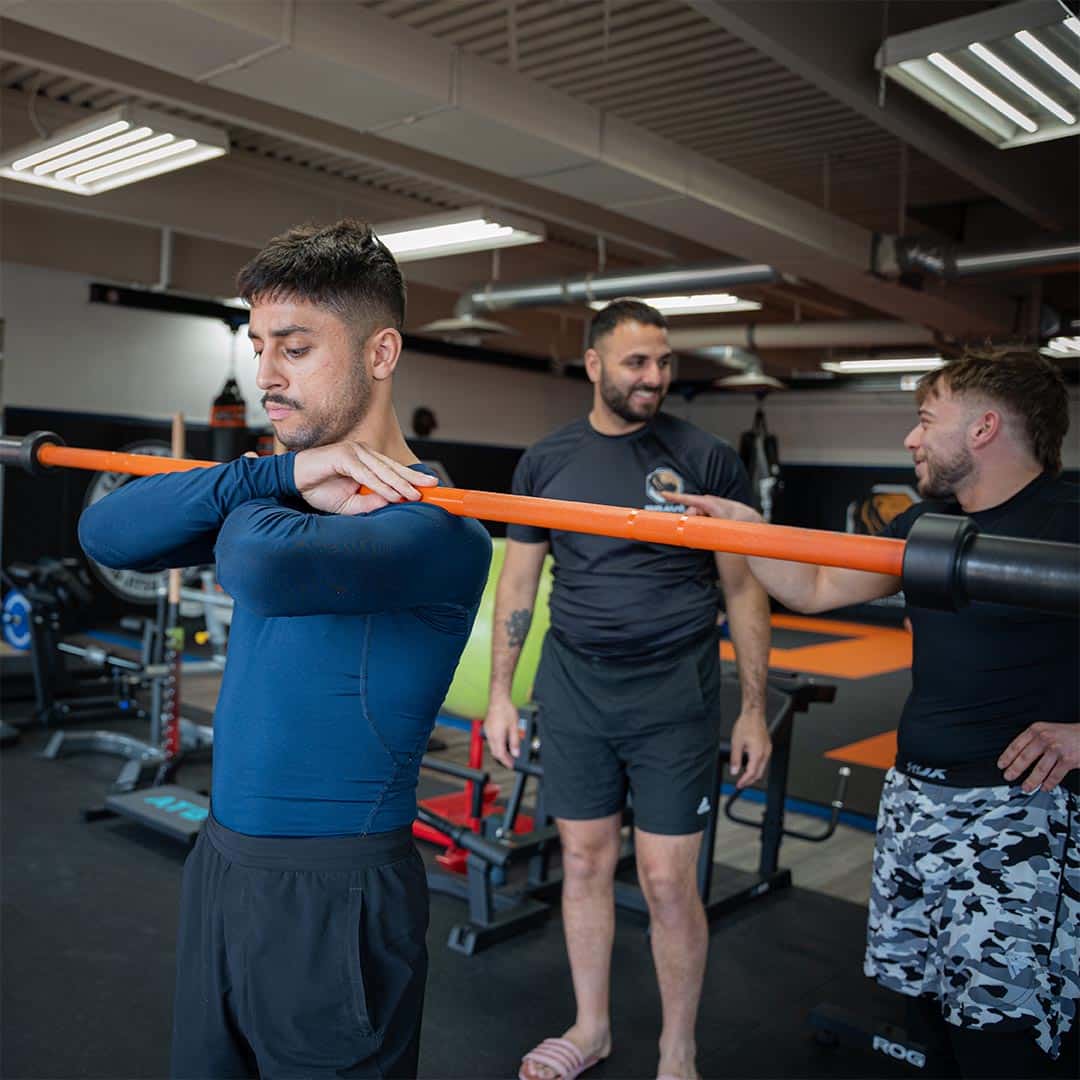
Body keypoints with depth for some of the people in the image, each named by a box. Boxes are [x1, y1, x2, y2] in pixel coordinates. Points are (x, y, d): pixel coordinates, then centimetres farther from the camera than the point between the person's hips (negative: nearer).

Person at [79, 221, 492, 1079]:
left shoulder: (437, 524, -21)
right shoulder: (283, 489, 4)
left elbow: (267, 568, -40)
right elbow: (105, 533, -7)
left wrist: (249, 497, -16)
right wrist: (277, 474, -20)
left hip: (334, 900, -7)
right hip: (220, 863, 8)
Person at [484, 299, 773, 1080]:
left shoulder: (706, 458, -4)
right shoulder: (546, 461, 3)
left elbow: (743, 587, -1)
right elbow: (518, 582, 9)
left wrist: (755, 709, -2)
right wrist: (500, 692, 7)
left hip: (674, 699, -2)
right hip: (573, 692, 3)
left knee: (668, 882, 3)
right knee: (585, 862, 13)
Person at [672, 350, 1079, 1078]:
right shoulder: (927, 524, 10)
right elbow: (817, 589, 15)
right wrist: (742, 525, 6)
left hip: (1021, 805, -7)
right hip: (916, 792, 7)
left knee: (998, 1021, -5)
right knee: (919, 984, 15)